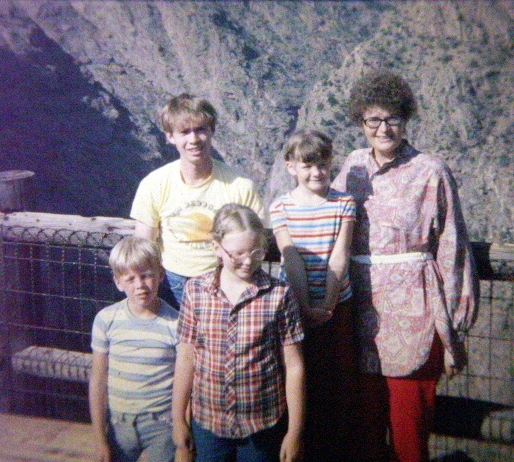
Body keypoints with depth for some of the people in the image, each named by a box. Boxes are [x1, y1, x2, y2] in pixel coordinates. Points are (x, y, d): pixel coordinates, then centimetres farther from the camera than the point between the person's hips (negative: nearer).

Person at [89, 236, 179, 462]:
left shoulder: (175, 324, -12)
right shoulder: (106, 320, -6)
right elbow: (98, 381, -1)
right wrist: (100, 441, 0)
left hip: (163, 426, -2)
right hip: (118, 424, 2)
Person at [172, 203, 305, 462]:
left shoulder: (279, 295, -11)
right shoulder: (195, 291, -6)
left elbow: (293, 366, -7)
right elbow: (186, 357, 1)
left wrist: (294, 432, -5)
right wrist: (178, 420, 6)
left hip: (264, 426, -1)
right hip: (207, 422, 2)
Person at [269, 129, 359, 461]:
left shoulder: (344, 204, -2)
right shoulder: (280, 207, -3)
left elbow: (339, 257, -9)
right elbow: (291, 260, -9)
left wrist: (327, 305, -15)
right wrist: (304, 307, -15)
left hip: (337, 305, 1)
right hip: (296, 306, 0)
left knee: (340, 378, 9)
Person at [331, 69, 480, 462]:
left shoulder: (430, 172, -6)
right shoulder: (354, 167, 7)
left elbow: (452, 253, -5)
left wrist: (453, 333, -4)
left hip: (411, 310, -4)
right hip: (361, 308, 4)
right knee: (367, 422, 16)